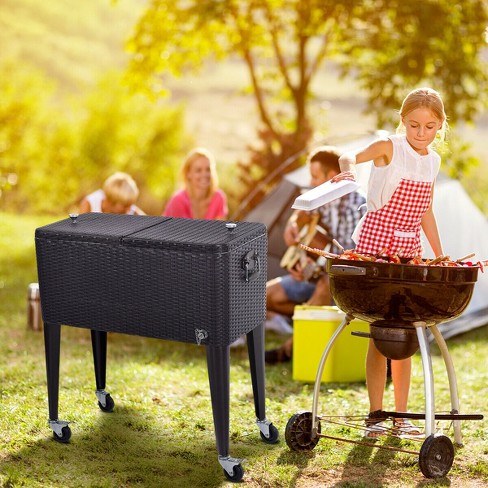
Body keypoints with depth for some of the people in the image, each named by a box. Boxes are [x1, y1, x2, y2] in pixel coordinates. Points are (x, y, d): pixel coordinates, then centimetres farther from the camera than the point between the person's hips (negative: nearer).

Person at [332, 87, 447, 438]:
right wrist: (348, 169, -41)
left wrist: (441, 255, 17)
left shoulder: (433, 161, 9)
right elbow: (350, 157, -17)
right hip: (376, 242, -5)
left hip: (410, 248, 5)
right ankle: (375, 414, 6)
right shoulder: (389, 148, -7)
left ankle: (401, 414, 15)